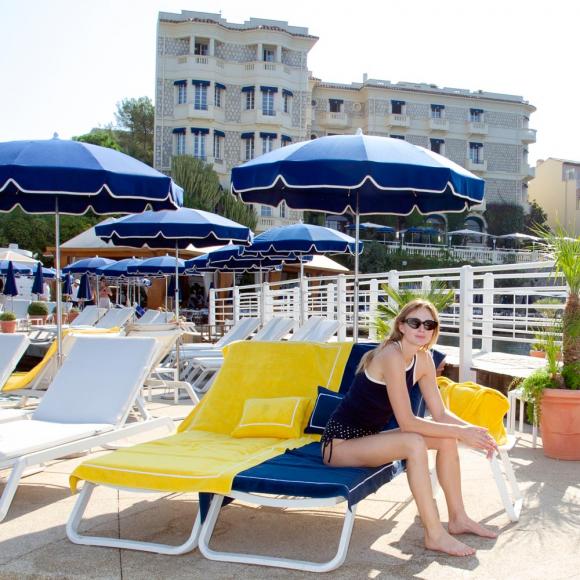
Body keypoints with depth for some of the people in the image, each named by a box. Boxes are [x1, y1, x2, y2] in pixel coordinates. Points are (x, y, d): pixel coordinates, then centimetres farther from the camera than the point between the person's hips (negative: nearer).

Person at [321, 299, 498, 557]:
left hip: (369, 437, 8)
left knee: (447, 437, -3)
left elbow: (440, 414, 2)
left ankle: (457, 518, 8)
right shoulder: (391, 356, -25)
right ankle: (434, 535, -20)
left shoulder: (423, 359, 1)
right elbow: (407, 423, -27)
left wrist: (472, 430, -16)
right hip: (340, 442, -8)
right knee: (414, 443, -30)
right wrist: (460, 432, -23)